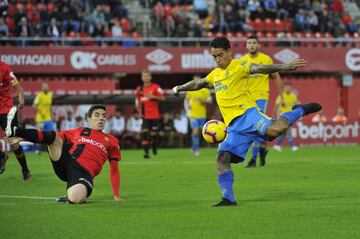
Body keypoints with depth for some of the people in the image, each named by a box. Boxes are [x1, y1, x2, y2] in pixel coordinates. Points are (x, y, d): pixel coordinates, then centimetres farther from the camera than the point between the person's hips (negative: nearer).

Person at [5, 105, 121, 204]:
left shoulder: (111, 141, 19)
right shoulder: (79, 131, 22)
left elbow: (114, 169, 21)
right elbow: (55, 138, 18)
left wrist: (116, 196, 11)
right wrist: (23, 138, 8)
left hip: (83, 173, -2)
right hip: (66, 161, 2)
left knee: (75, 198, -37)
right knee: (53, 136, -20)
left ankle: (68, 198, -3)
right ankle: (14, 131, -29)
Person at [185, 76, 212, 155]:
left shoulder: (205, 90, 1)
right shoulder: (190, 90, 3)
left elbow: (210, 101, -3)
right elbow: (187, 99, 19)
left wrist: (202, 100, -20)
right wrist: (188, 105, -1)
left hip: (202, 115, 2)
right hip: (193, 115, -2)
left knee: (199, 132, 9)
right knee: (195, 131, -16)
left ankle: (194, 148, 28)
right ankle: (196, 149, -8)